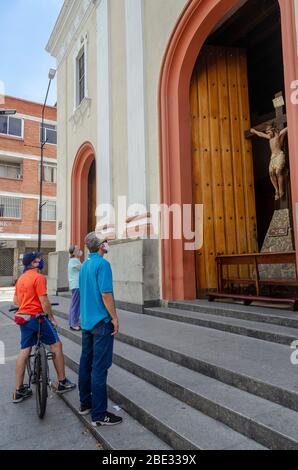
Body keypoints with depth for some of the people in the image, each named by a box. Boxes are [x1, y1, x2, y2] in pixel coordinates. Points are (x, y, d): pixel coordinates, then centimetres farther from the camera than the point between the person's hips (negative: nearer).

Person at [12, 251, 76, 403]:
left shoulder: (21, 278, 12)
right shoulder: (39, 277, -15)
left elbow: (15, 301, 17)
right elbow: (44, 301, -17)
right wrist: (52, 318, -9)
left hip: (23, 317, 8)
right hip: (37, 317, -8)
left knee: (24, 351, 12)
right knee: (56, 345, 5)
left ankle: (19, 391, 17)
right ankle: (62, 382, 13)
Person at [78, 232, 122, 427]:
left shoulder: (85, 264, 10)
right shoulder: (102, 263, -17)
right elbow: (106, 294, -21)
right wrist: (114, 318, -13)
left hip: (86, 321, 9)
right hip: (101, 322, -9)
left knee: (86, 363, 16)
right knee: (100, 367, -3)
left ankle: (85, 403, 30)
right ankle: (99, 414, 5)